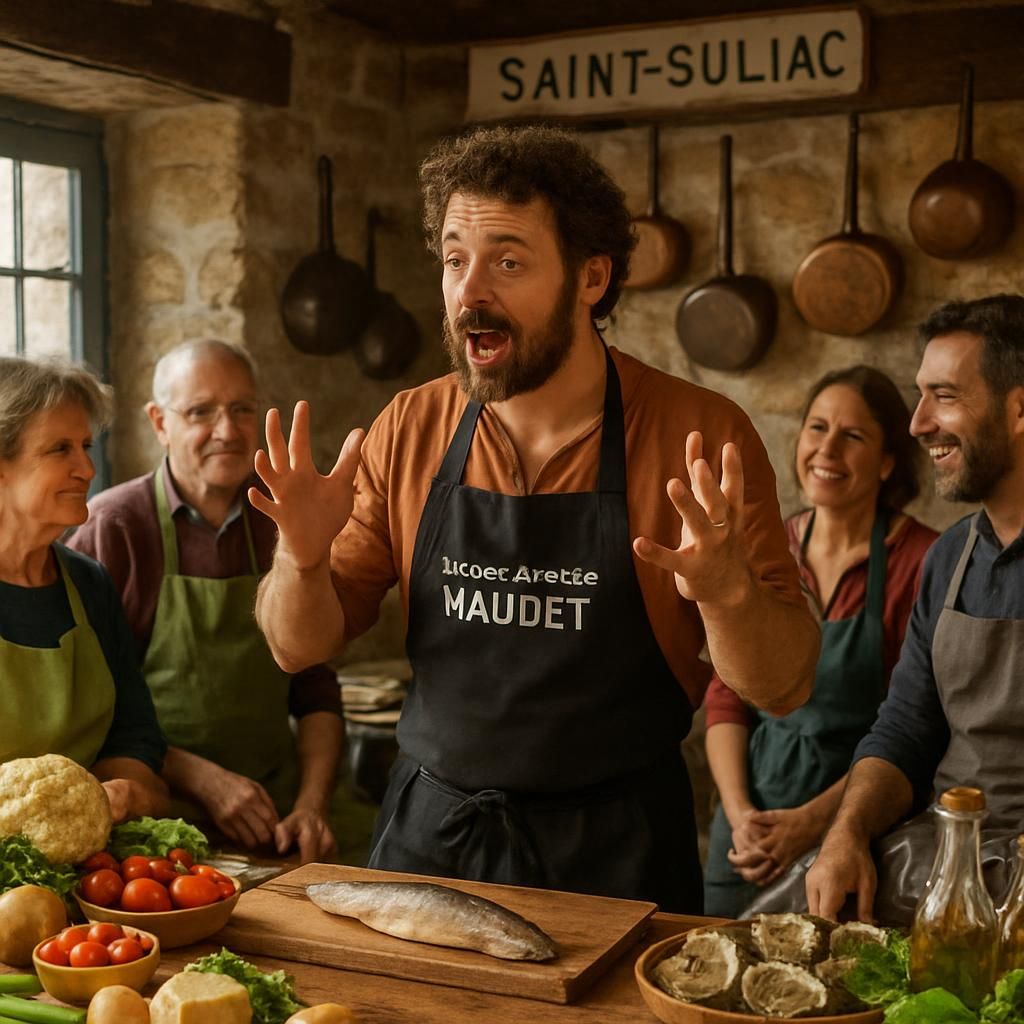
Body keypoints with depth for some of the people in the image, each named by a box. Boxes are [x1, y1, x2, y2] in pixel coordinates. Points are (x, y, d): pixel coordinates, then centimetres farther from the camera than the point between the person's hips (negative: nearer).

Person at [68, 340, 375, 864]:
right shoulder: (114, 526, -5)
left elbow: (314, 688, 12)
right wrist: (203, 779, -13)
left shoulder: (283, 526, 10)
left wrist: (313, 804, -2)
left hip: (277, 804, 5)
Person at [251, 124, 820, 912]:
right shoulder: (410, 432, -3)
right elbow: (301, 647, 3)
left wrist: (727, 590, -30)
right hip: (429, 829, 3)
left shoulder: (701, 435, -12)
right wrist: (303, 560, -18)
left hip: (614, 850, -2)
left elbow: (785, 688, -10)